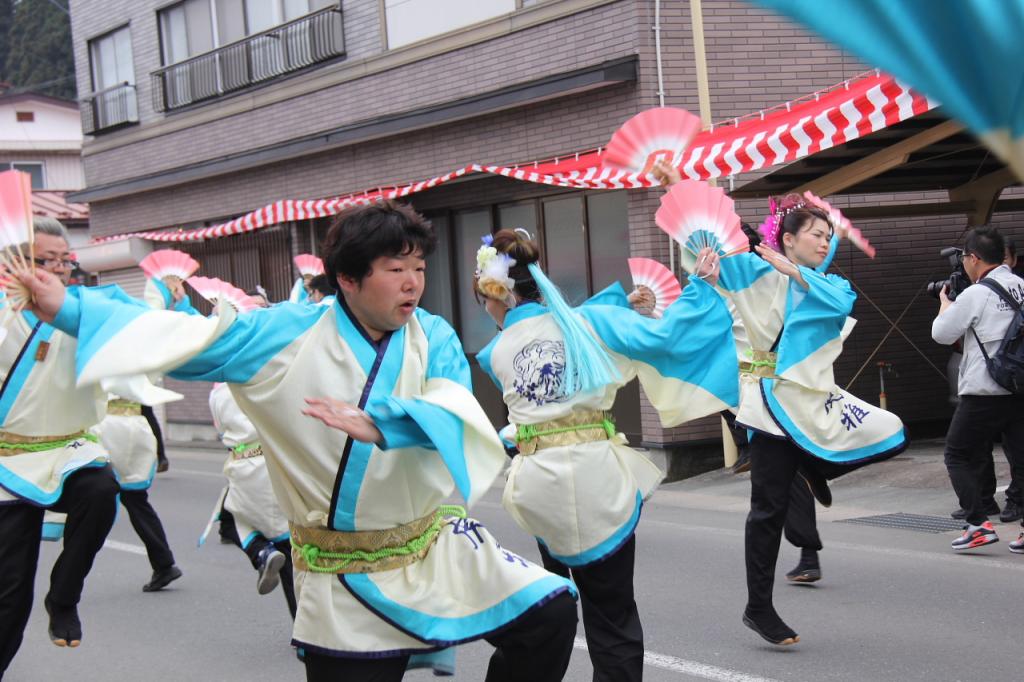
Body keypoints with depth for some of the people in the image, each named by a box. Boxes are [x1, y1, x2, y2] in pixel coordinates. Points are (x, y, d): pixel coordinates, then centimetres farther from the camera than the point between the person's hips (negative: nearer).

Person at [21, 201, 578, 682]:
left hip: (434, 549, 2)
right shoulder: (289, 335, -7)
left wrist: (381, 424, -42)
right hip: (343, 579, -2)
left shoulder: (432, 338, -4)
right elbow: (187, 338, -10)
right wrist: (68, 308, -17)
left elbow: (454, 411, -22)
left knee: (549, 615, -8)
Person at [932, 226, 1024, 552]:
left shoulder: (974, 295, -12)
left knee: (958, 456, 7)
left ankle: (978, 524, -2)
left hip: (985, 393, -6)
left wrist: (945, 303, 15)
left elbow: (942, 333, -2)